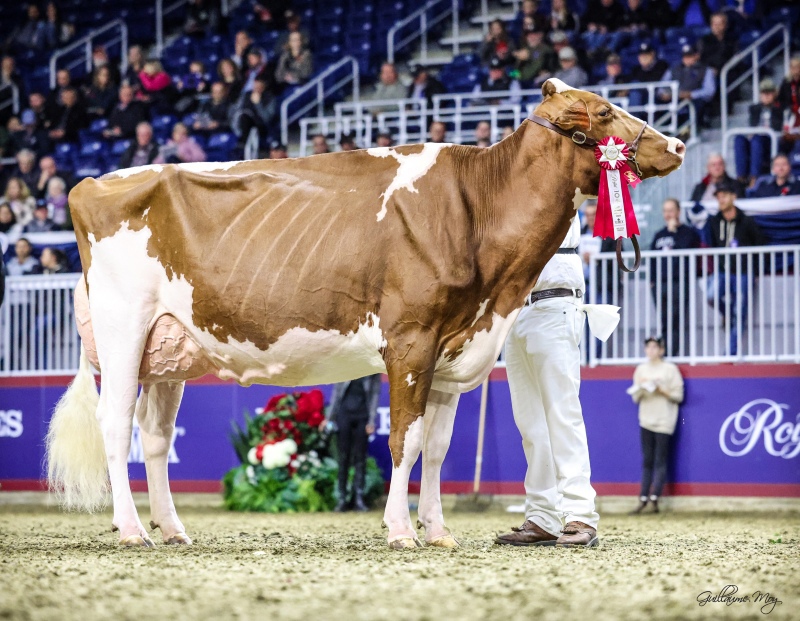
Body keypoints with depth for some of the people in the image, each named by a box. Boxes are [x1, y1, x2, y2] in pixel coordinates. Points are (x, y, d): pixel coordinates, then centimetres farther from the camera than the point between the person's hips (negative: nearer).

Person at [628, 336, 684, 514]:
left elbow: (678, 396, -2)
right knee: (647, 461, 3)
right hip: (646, 419, 4)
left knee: (660, 461, -6)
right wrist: (640, 388, -7)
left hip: (664, 421, -4)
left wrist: (662, 390, -15)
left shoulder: (670, 369, 0)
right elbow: (635, 398, 13)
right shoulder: (641, 369, 13)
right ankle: (643, 498, 2)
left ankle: (654, 497, -9)